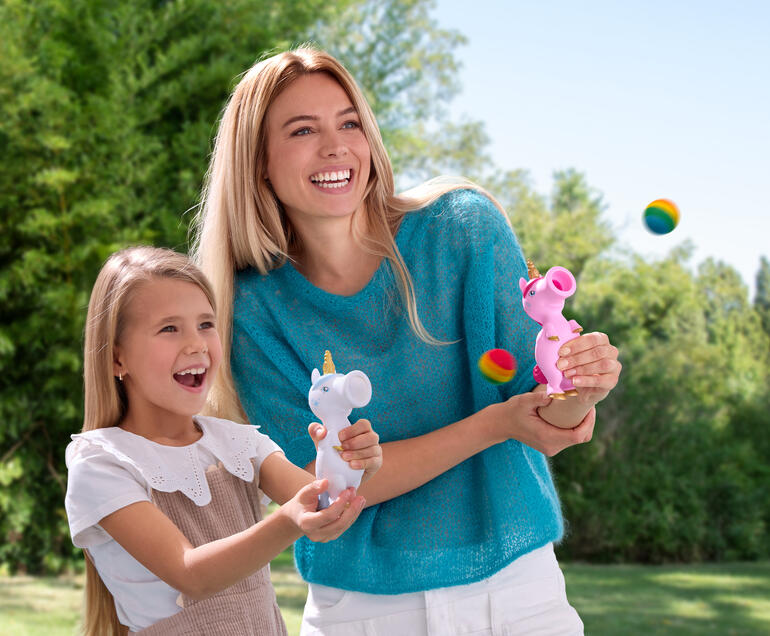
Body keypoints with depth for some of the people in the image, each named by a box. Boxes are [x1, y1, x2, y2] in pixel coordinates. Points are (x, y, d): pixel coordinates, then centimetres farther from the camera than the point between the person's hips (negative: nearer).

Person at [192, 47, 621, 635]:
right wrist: (494, 424, -28)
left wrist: (581, 390, -33)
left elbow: (545, 426, -9)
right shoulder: (256, 307, -10)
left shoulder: (464, 227, -10)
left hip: (515, 588, 1)